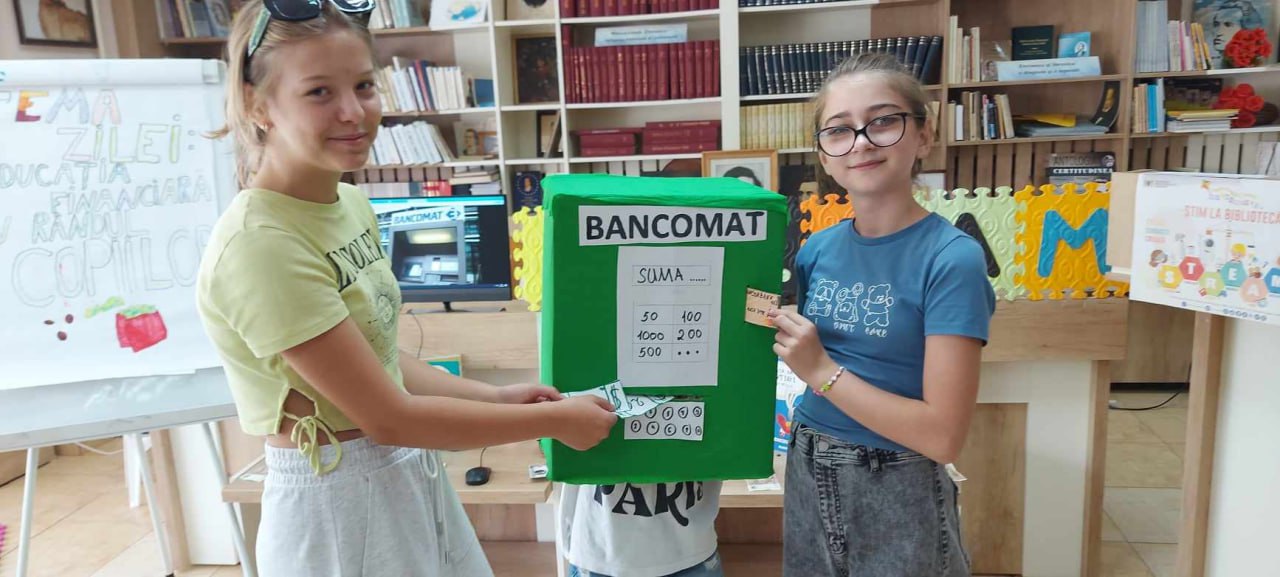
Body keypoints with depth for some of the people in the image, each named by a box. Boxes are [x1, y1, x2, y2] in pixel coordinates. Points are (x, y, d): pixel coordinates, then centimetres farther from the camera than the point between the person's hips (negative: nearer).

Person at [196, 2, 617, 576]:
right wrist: (553, 419, -16)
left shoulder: (350, 203, 0)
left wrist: (494, 396, 0)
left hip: (407, 474, 7)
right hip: (337, 501, -7)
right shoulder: (259, 244, -25)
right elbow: (386, 418, -22)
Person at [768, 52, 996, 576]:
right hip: (807, 475, 5)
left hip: (897, 493, -5)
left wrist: (821, 370, -21)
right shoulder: (819, 248, -2)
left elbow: (943, 435, -20)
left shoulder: (952, 258, -17)